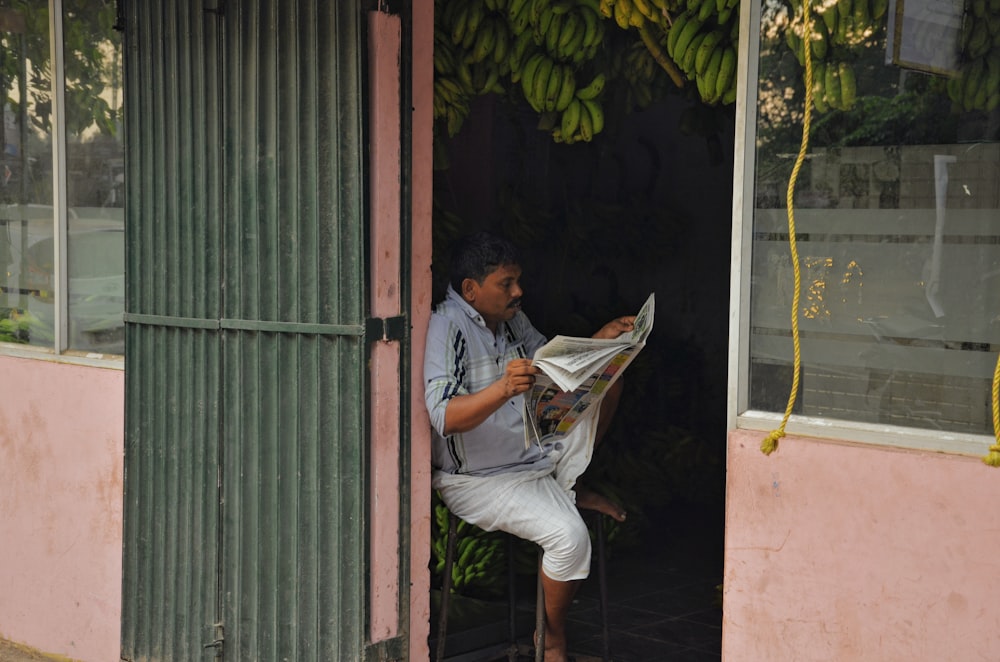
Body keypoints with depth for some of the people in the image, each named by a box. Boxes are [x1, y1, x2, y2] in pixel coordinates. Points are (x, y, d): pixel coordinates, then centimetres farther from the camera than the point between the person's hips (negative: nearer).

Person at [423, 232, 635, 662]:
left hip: (538, 454, 8)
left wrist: (600, 343, 2)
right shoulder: (447, 326, -19)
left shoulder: (511, 318, 7)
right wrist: (504, 388, -46)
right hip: (479, 478, -8)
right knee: (569, 535, -28)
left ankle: (570, 487, 11)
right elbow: (444, 418, -30)